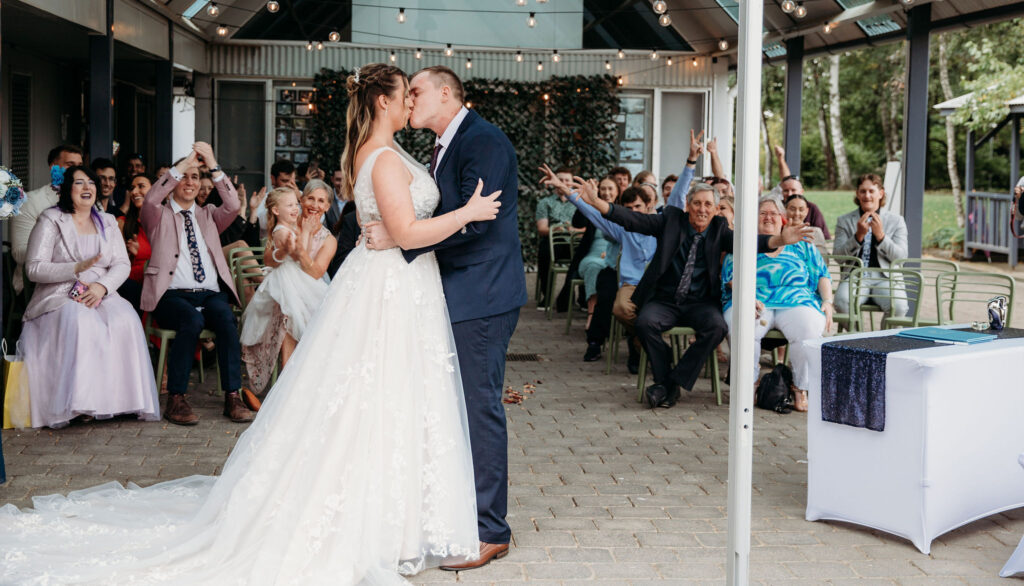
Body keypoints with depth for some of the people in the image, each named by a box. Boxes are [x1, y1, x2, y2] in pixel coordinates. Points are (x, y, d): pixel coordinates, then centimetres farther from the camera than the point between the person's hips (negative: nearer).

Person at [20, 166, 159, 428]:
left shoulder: (107, 222, 18)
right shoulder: (51, 220, 4)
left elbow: (122, 265, 8)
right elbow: (33, 268, -4)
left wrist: (102, 286, -13)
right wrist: (77, 268, -17)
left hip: (101, 296, 3)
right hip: (58, 298, -3)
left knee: (125, 318, -30)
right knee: (79, 321, -37)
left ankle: (120, 397, -27)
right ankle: (78, 403, -35)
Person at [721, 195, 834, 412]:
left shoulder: (801, 244, 21)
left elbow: (822, 276, 17)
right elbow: (732, 277, 2)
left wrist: (828, 301, 0)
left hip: (797, 303, 1)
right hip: (754, 304, -1)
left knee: (809, 329, -34)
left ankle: (802, 390, -16)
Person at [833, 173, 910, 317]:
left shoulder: (896, 221, 13)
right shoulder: (844, 221, 13)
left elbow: (901, 258, 2)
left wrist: (881, 236, -12)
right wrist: (858, 236, -11)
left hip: (885, 277, 0)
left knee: (898, 306, -31)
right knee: (842, 303, -33)